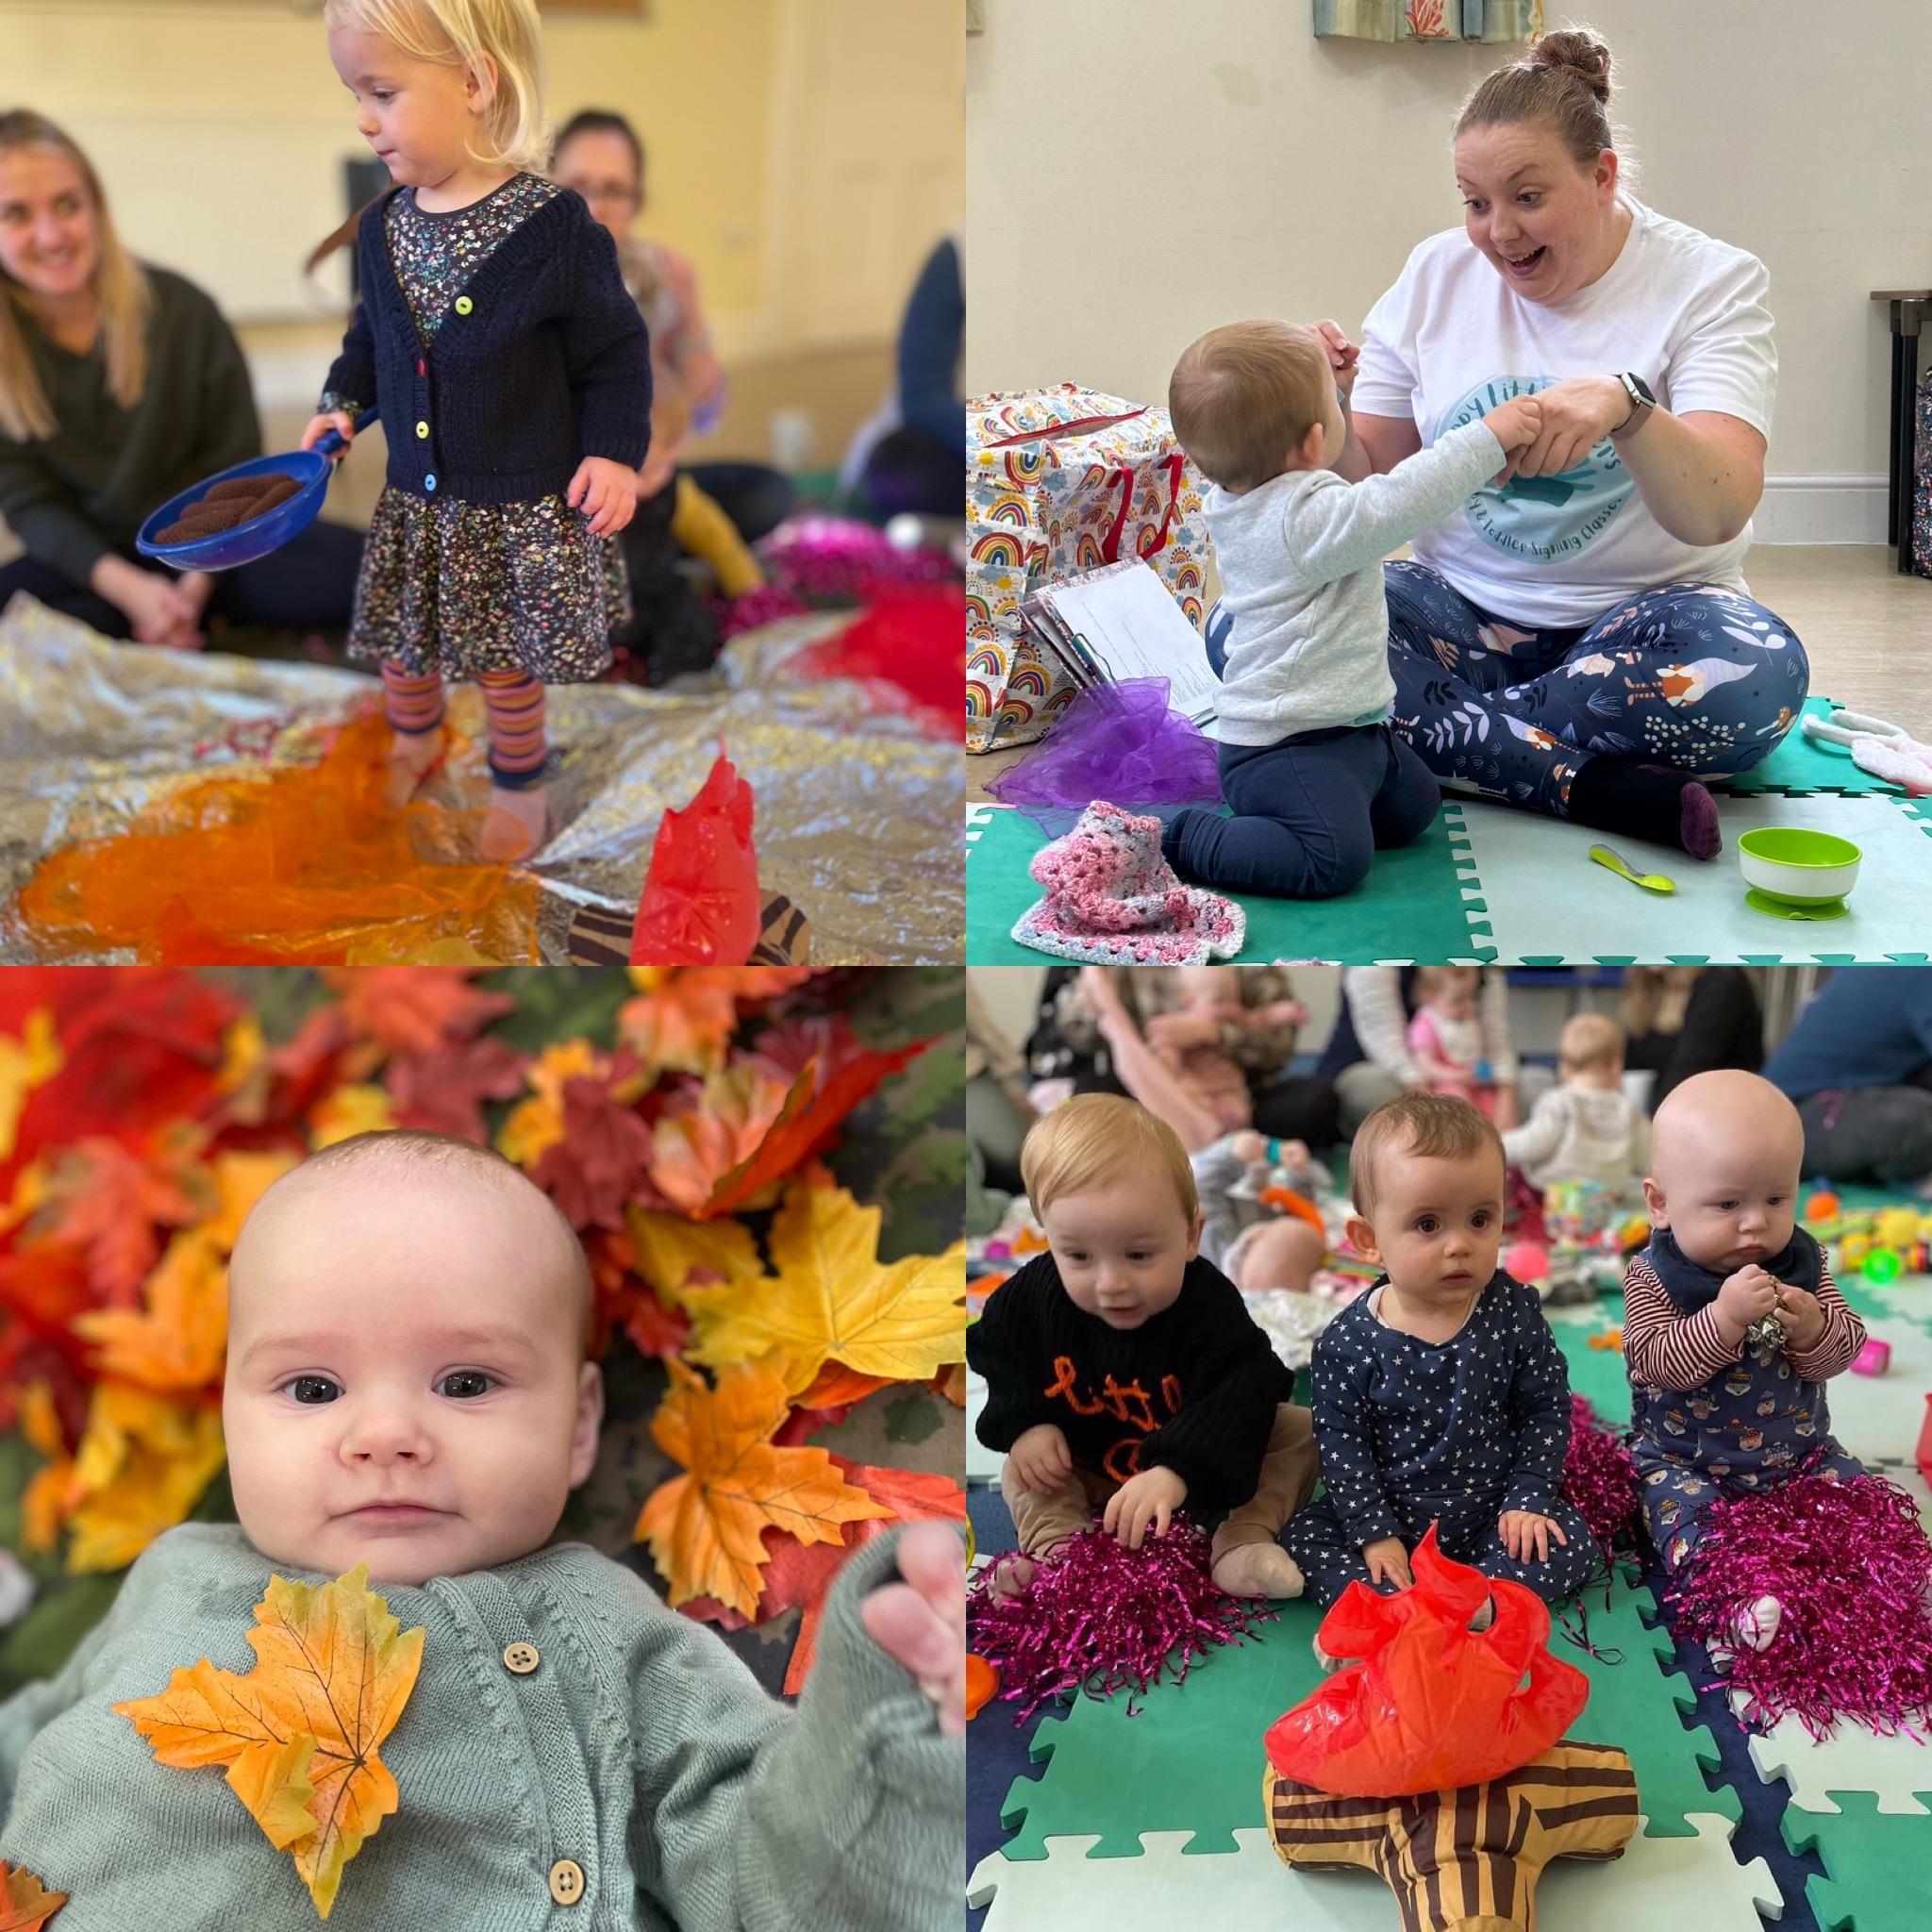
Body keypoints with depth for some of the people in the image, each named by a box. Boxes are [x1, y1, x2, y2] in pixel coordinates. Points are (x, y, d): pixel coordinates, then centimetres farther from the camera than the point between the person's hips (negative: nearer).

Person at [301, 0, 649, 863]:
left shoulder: (554, 226, -17)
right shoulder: (382, 226, -2)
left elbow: (614, 352, -8)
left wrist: (614, 452, -14)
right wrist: (342, 402, 2)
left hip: (523, 508, -5)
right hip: (414, 501, 5)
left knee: (508, 661, 9)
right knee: (401, 644, 18)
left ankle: (519, 783, 34)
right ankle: (413, 736, 49)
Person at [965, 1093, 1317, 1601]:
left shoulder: (1209, 1304, -32)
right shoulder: (1031, 1297, -22)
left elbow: (1239, 1392, -42)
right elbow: (995, 1356, -3)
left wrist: (1175, 1471, -57)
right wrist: (1024, 1423, -21)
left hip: (1201, 1467, -3)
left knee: (1300, 1431, -17)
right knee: (1021, 1470, -11)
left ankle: (1242, 1545, -27)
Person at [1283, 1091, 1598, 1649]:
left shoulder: (1515, 1311, -11)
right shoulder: (1349, 1342, -15)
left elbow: (1547, 1410, -2)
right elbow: (1341, 1443, -10)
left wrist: (1527, 1499, -8)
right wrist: (1375, 1532, -15)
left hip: (1491, 1514, 1)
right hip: (1391, 1514, 0)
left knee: (1572, 1540, -18)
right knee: (1303, 1539, -16)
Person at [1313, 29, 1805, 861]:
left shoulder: (1711, 282, -6)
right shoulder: (1436, 275, 4)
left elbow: (1720, 512, -22)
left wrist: (1625, 406, -42)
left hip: (1635, 617, -3)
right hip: (1461, 611, 3)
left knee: (1757, 671, -37)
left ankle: (1435, 735, -20)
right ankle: (1593, 785, -29)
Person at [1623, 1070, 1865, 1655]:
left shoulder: (1804, 1263, -2)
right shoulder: (1653, 1278, -14)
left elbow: (1843, 1351, -3)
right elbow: (1656, 1362, -26)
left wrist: (1813, 1331, -26)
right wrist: (1724, 1317, -38)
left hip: (1798, 1448, 5)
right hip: (1685, 1460, -4)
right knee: (1684, 1513, -28)